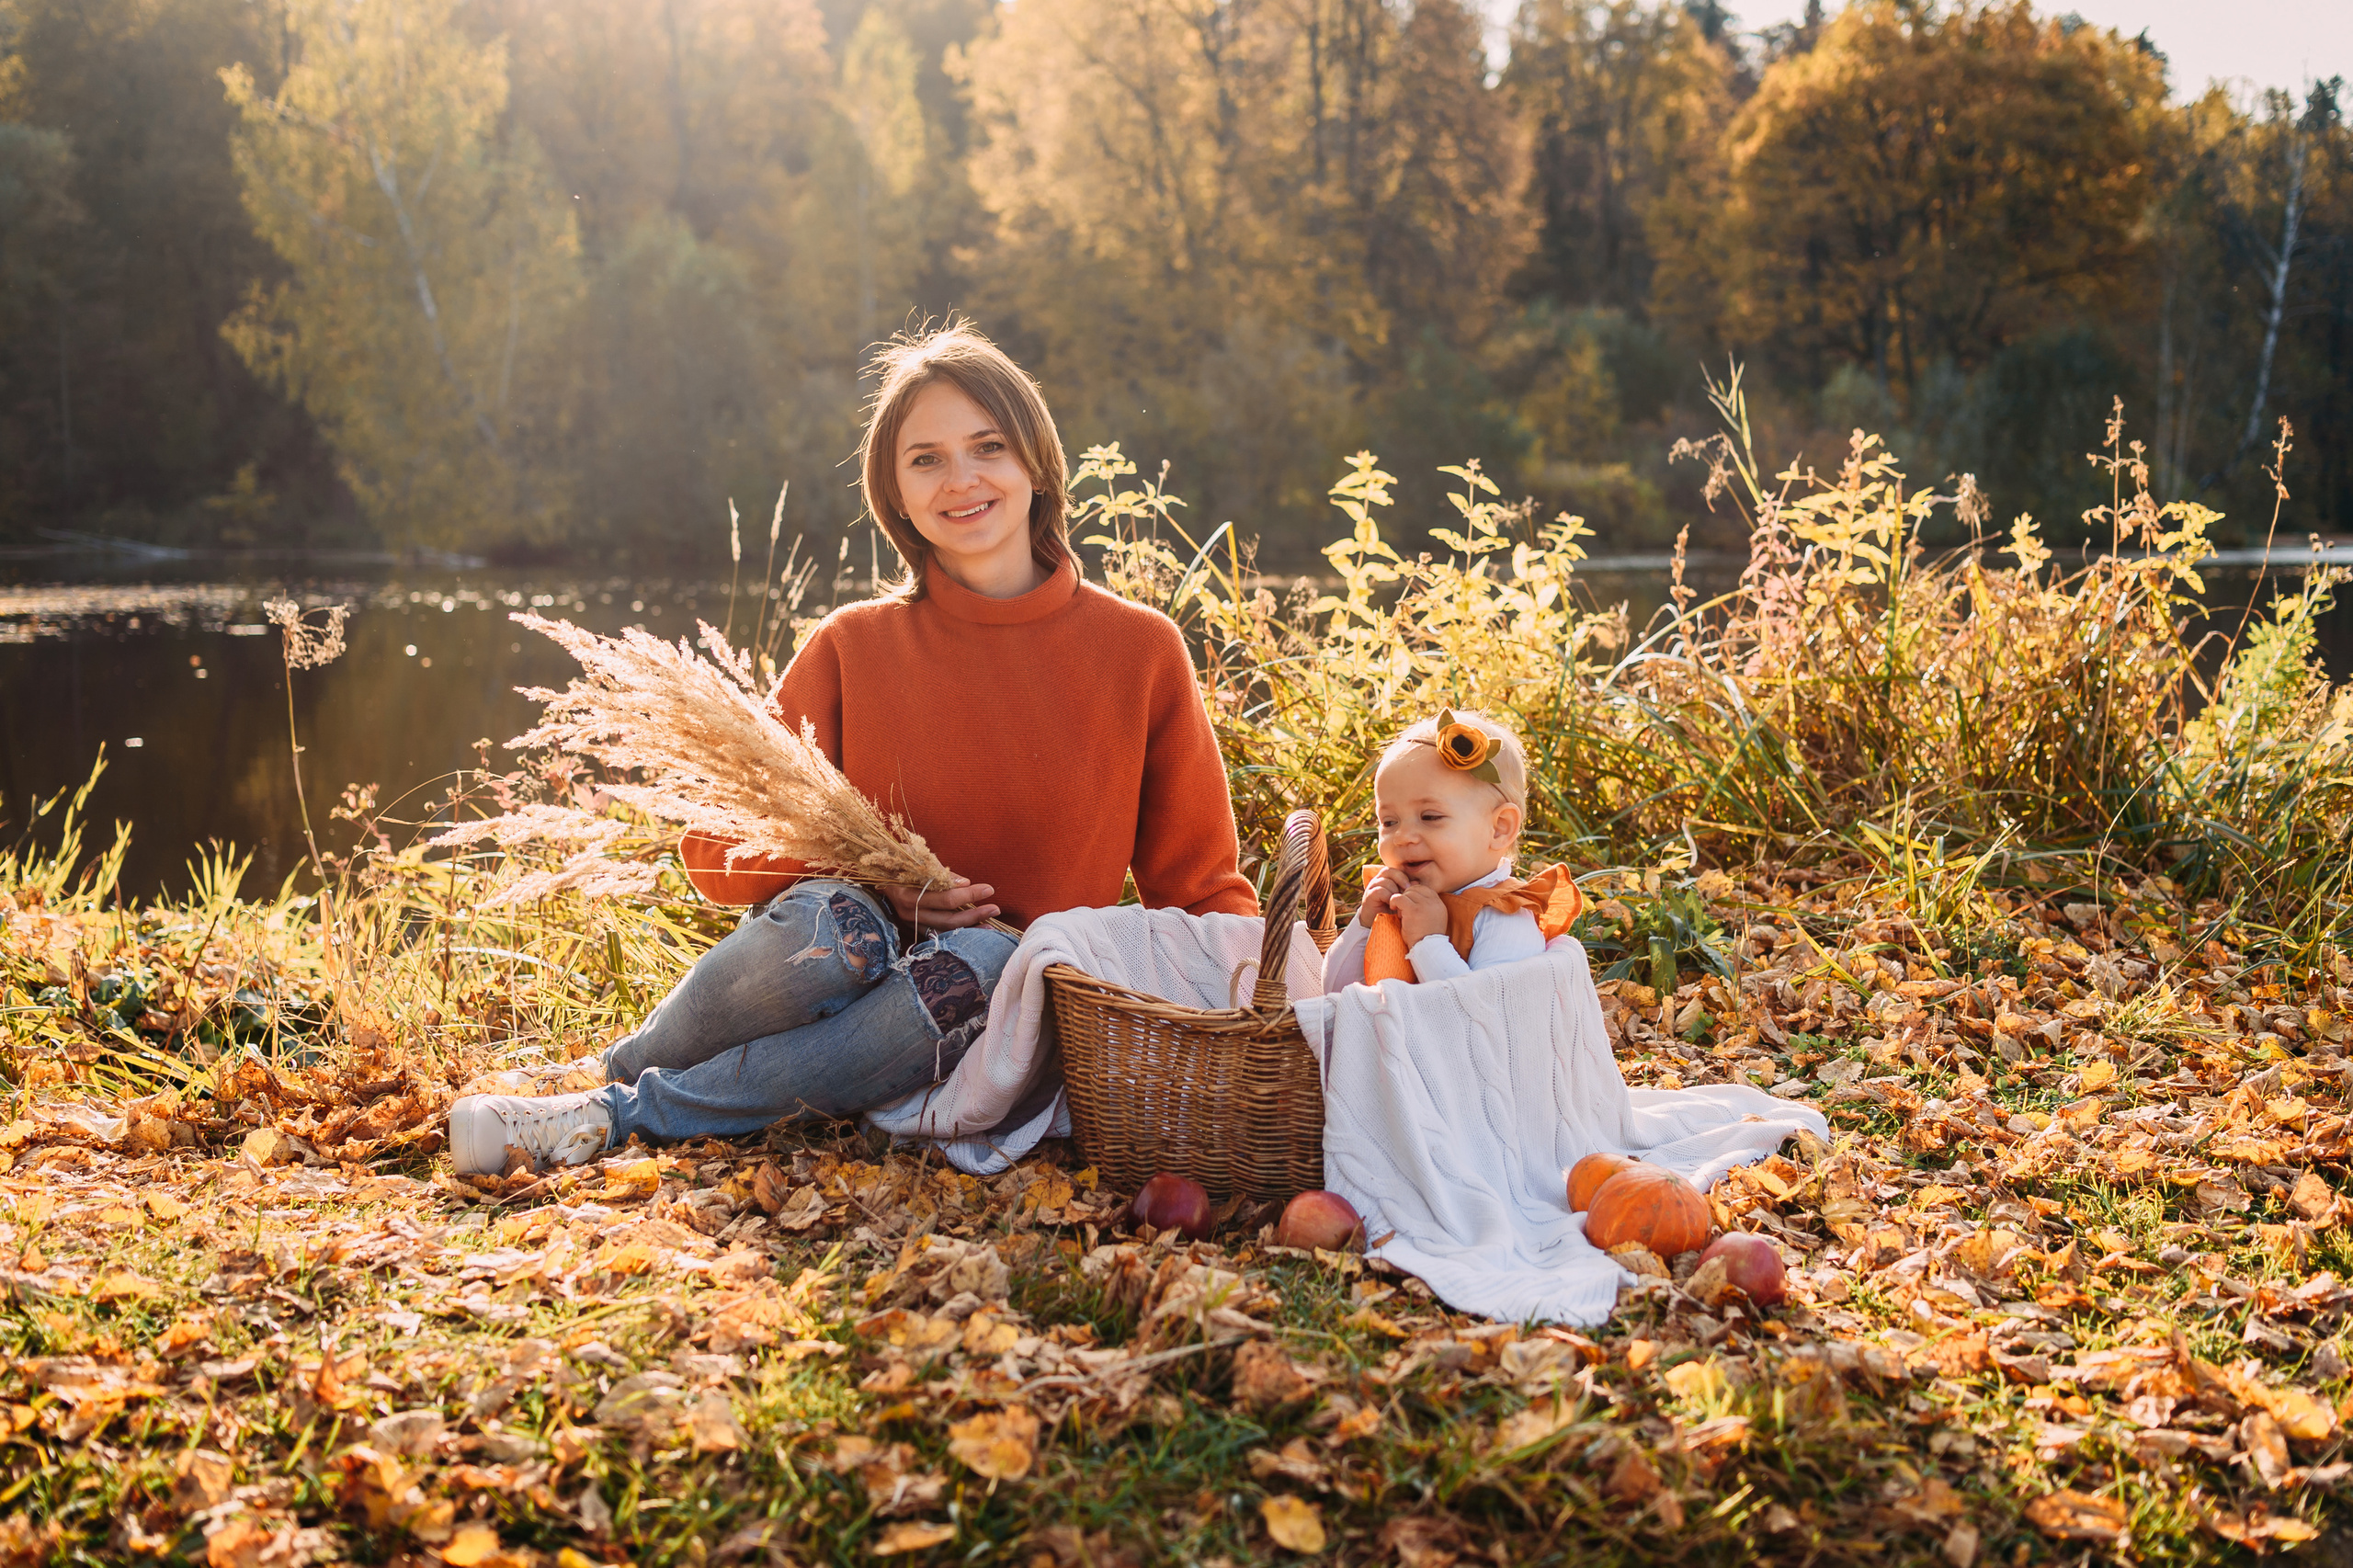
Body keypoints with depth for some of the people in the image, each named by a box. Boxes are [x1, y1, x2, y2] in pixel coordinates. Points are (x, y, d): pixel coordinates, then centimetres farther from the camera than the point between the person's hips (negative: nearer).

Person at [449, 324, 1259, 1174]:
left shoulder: (1141, 650, 1)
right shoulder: (851, 647, 2)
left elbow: (1202, 889, 6)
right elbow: (717, 843, 2)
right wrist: (874, 884, -15)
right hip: (866, 967, 0)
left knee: (980, 966, -36)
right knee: (826, 924, -36)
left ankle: (623, 1113, -24)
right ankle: (624, 1069, -8)